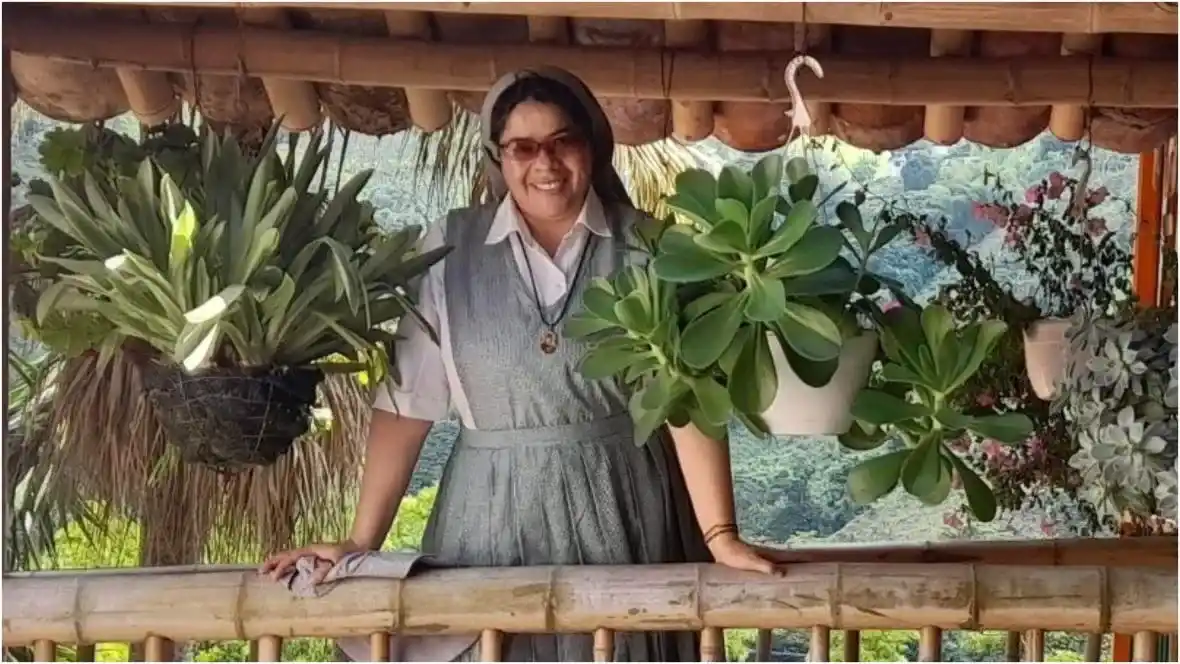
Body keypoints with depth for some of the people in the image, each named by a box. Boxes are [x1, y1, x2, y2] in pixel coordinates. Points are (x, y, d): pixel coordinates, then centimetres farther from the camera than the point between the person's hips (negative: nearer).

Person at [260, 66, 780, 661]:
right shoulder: (449, 248, 1)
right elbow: (406, 403, 1)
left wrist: (721, 537, -11)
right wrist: (362, 542, -3)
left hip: (621, 514, 0)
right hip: (492, 518, 0)